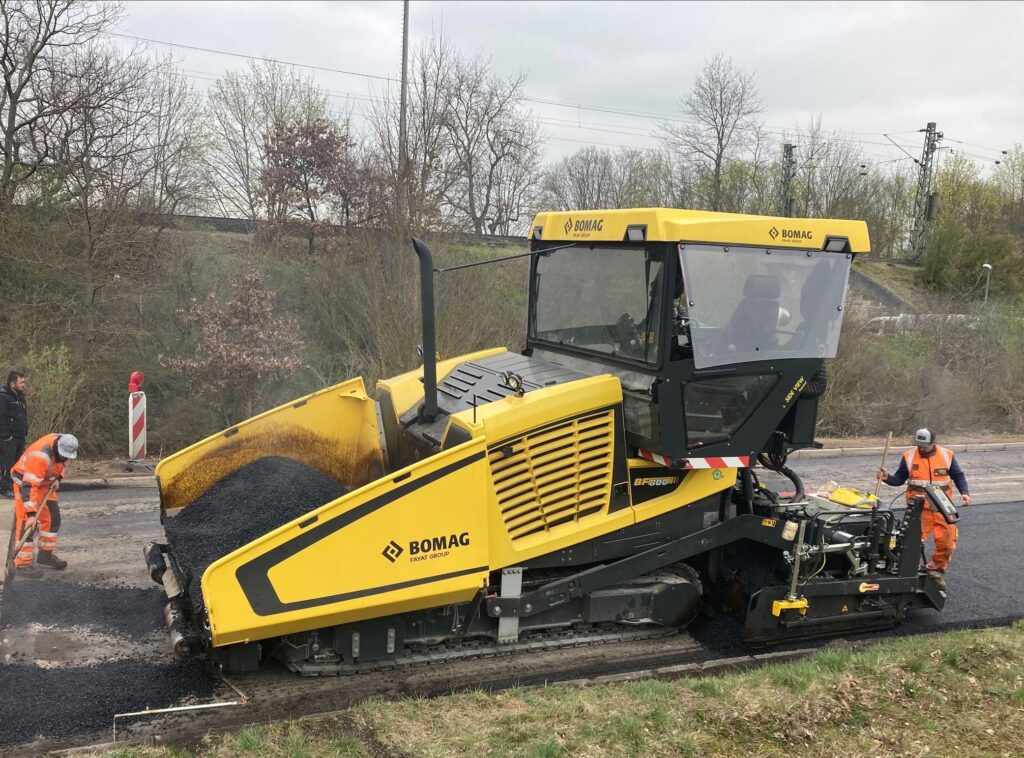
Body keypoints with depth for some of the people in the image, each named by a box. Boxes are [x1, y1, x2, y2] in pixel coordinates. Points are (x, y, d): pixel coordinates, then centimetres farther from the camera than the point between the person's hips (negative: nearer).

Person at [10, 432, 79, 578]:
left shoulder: (63, 444, -14)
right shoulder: (40, 456, -38)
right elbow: (29, 487, -39)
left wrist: (57, 478, -4)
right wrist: (31, 514, -41)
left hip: (46, 482, 8)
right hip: (25, 482, -8)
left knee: (53, 518, 10)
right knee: (27, 523, -14)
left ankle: (46, 554, 24)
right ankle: (22, 564, -8)